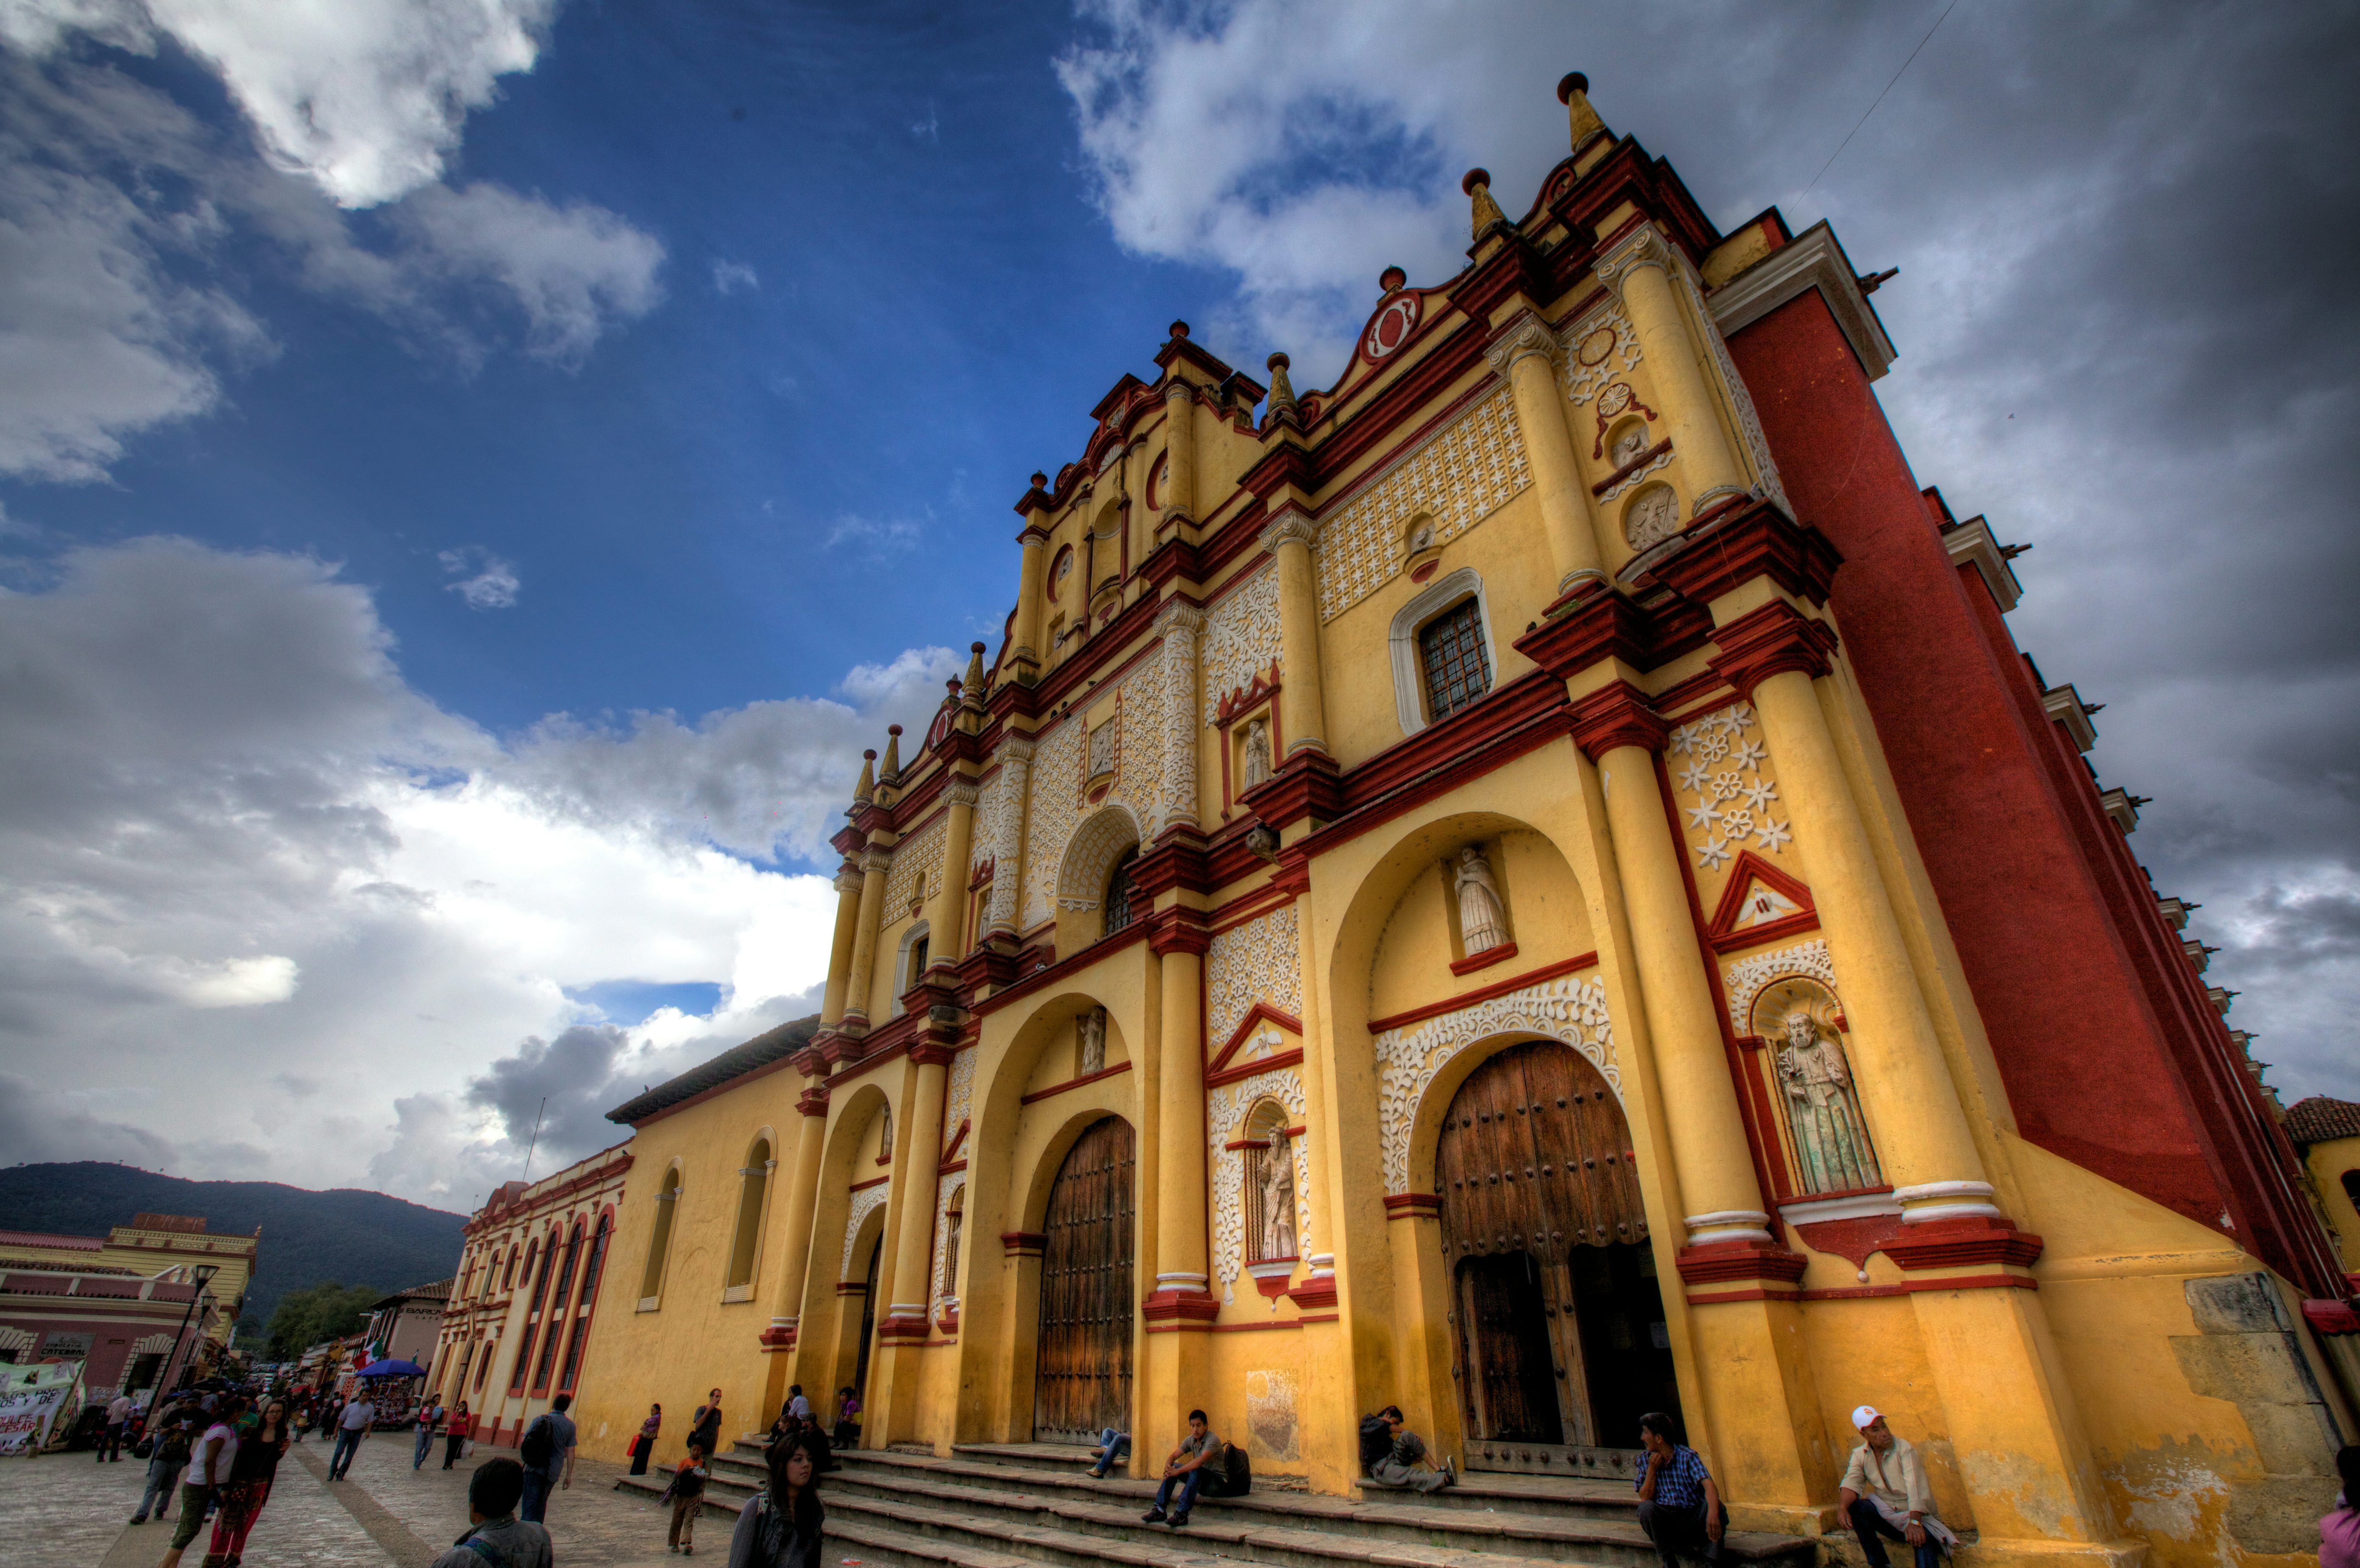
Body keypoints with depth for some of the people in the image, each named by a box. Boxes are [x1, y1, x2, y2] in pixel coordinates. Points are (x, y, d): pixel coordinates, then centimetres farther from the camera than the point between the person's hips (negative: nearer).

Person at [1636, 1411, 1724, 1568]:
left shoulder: (1688, 1456, -6)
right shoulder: (1645, 1461, 5)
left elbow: (1709, 1485, -24)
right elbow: (1645, 1498, -1)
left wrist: (1713, 1514, -44)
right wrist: (1652, 1469, -13)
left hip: (1693, 1520, -2)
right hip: (1666, 1522, 2)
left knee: (1714, 1505, -29)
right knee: (1646, 1507, -29)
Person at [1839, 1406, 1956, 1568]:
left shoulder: (1903, 1448, -10)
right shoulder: (1859, 1455, 1)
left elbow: (1915, 1486, -22)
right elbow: (1852, 1482, -10)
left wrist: (1915, 1522, -36)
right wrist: (1843, 1507, -32)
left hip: (1916, 1516, -3)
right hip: (1887, 1517, 3)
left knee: (1923, 1539, -36)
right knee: (1855, 1505, -24)